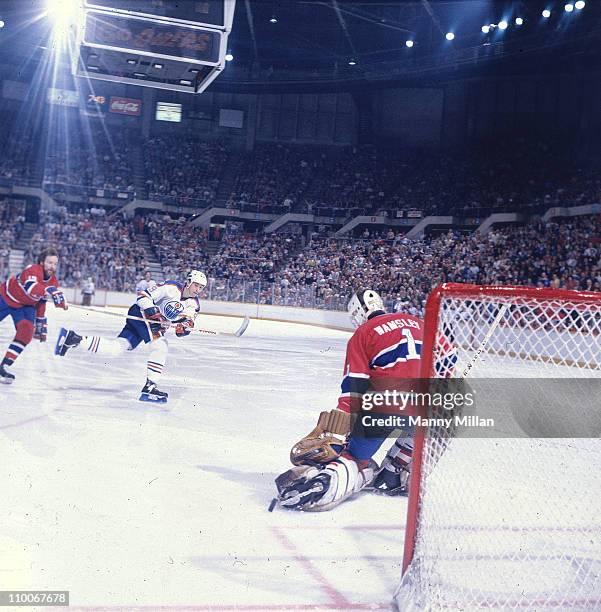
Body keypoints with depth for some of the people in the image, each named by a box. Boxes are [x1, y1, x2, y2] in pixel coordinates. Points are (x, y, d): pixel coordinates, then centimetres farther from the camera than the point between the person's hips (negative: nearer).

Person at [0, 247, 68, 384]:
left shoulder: (53, 282, -9)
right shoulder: (33, 270, -30)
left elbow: (41, 304, 5)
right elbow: (31, 287, -52)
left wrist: (41, 327, 8)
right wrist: (51, 291, -65)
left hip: (25, 305, 5)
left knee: (27, 330, -17)